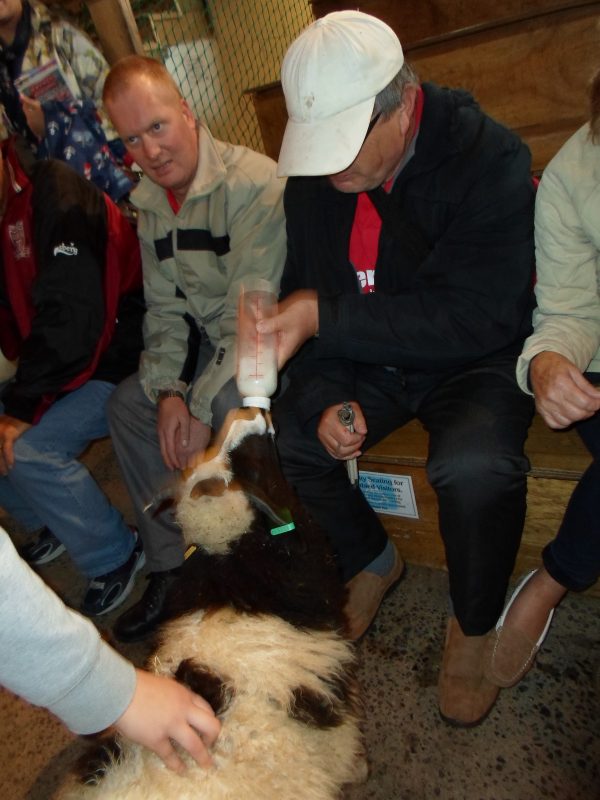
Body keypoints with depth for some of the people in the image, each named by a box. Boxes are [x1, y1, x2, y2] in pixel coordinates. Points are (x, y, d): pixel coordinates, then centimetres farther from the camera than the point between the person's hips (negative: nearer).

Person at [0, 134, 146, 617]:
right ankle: (54, 526, 23)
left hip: (117, 360, -8)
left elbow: (70, 319, -25)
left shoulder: (57, 193, -17)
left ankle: (116, 557, 0)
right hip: (56, 364, 8)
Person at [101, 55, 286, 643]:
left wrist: (202, 409, -24)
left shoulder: (253, 183, -21)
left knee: (232, 404, -34)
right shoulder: (149, 203, 5)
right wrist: (168, 391, -9)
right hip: (212, 345, 8)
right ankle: (173, 568, 10)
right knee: (128, 403, 1)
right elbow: (165, 310, 6)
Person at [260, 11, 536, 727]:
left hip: (475, 362, -4)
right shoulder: (311, 177, -4)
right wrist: (323, 402, -15)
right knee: (271, 441, -13)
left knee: (476, 467, -33)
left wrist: (326, 318, -33)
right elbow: (303, 300, 2)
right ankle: (371, 560, 15)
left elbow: (481, 317, -28)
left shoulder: (489, 157, -19)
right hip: (369, 364, 5)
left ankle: (473, 622, 1)